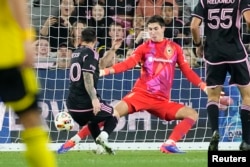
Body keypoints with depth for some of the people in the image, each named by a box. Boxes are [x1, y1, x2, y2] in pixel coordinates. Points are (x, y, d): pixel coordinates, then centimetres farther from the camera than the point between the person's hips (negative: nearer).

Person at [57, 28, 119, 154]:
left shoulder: (76, 53, 16)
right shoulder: (90, 54, -9)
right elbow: (87, 77, -22)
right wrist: (94, 98, -27)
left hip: (72, 105, 8)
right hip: (86, 103, -8)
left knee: (92, 123, 33)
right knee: (113, 117, 14)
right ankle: (102, 137, -15)